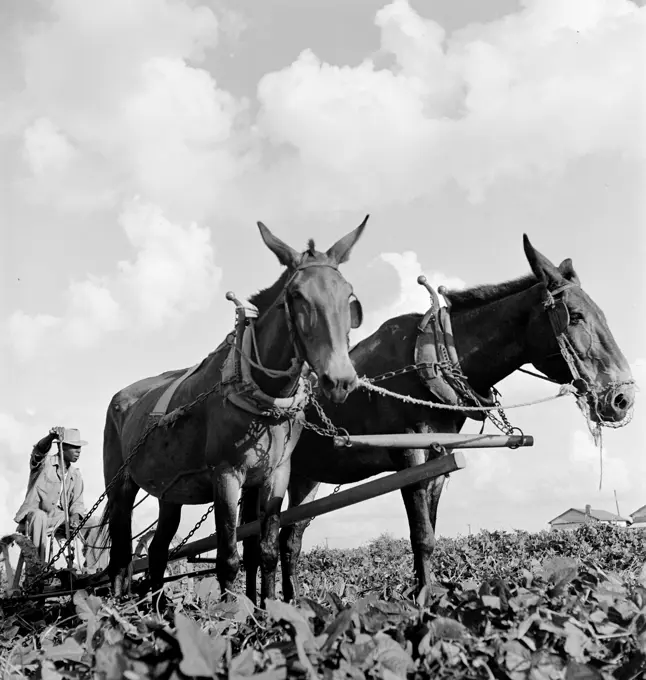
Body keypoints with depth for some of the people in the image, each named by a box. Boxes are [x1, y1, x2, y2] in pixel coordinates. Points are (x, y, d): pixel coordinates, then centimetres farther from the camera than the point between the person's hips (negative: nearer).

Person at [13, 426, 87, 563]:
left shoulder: (76, 475, 13)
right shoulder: (45, 462, -1)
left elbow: (77, 502, 4)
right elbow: (39, 450, -25)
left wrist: (75, 516, -20)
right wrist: (51, 437, -48)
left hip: (58, 518, 4)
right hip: (34, 513, -4)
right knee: (39, 516, -40)